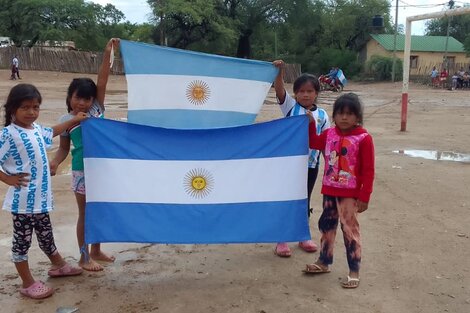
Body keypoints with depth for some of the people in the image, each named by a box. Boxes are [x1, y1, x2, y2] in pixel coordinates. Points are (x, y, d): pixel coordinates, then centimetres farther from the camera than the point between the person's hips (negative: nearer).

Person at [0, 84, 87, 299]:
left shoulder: (36, 129, 8)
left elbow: (51, 132, 31)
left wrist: (73, 120, 35)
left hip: (40, 196, 8)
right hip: (22, 199, -8)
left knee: (46, 234, 25)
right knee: (22, 241, 7)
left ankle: (58, 265, 44)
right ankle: (27, 284, 18)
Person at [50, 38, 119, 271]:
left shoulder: (97, 109, 0)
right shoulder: (66, 120, -4)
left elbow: (102, 81, -7)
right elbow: (63, 148, 2)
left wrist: (107, 54, -13)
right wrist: (54, 163, -17)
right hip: (82, 171, -3)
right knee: (85, 213, 7)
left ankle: (96, 251, 31)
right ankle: (84, 257, 20)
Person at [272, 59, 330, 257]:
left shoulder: (322, 115, 2)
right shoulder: (290, 106, -2)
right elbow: (279, 89, -18)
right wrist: (279, 71, -34)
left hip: (310, 164, 2)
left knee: (304, 201, 15)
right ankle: (281, 241, 16)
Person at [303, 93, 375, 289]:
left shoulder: (363, 139, -14)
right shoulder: (329, 134, 2)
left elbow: (368, 170, -13)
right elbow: (313, 143, 20)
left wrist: (364, 197, -14)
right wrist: (311, 123, 5)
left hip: (350, 194, -6)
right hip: (329, 191, 6)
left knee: (350, 230, 0)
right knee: (326, 226, 17)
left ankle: (354, 271, 12)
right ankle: (324, 262, 33)